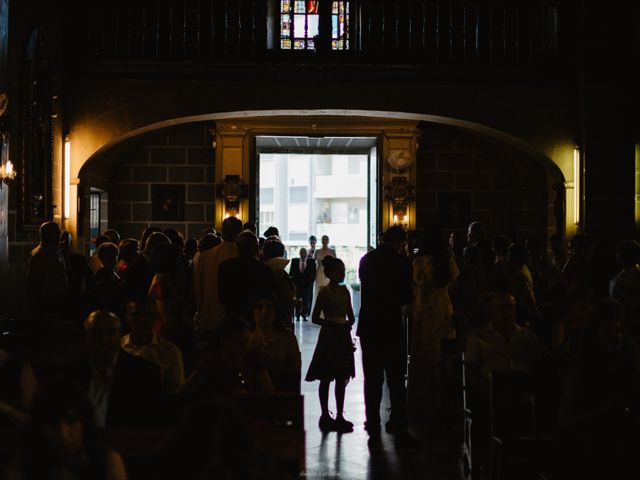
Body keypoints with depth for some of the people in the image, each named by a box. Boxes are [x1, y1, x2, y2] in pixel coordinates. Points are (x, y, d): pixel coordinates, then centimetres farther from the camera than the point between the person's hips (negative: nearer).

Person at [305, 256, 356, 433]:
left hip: (343, 338, 6)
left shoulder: (344, 291, 9)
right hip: (329, 337, -6)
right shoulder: (324, 292, -7)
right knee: (326, 379, 1)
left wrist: (348, 324, -8)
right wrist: (334, 324, -18)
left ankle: (340, 415, 14)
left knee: (341, 378, 8)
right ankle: (325, 415, 8)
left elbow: (351, 316, 13)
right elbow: (315, 318, -9)